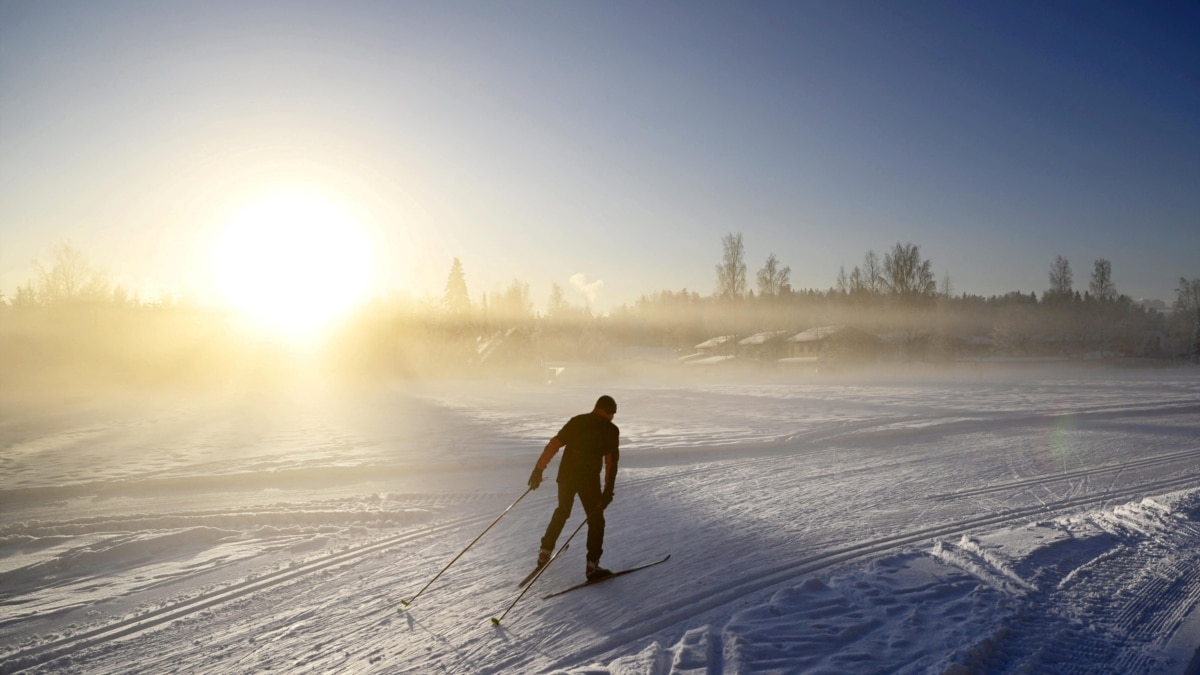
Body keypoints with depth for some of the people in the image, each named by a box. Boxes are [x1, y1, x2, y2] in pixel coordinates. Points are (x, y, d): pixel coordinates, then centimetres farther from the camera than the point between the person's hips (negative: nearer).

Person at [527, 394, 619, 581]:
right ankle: (592, 565, 6)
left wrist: (538, 469, 2)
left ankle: (545, 552, 29)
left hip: (566, 475, 4)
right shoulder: (610, 429, -2)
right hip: (588, 479, -4)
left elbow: (553, 444, 1)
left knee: (562, 511, 26)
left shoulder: (576, 420, 8)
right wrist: (608, 490, -10)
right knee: (596, 519, 11)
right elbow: (611, 461, -11)